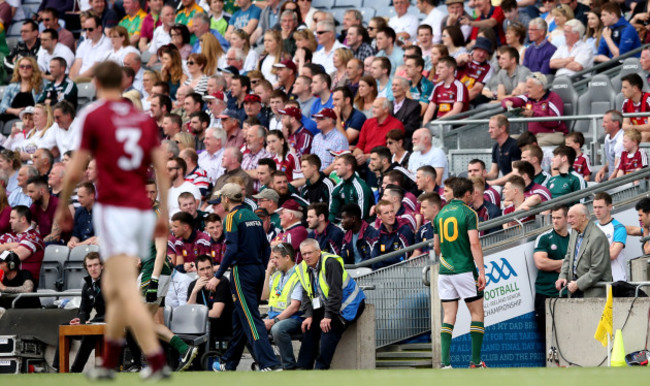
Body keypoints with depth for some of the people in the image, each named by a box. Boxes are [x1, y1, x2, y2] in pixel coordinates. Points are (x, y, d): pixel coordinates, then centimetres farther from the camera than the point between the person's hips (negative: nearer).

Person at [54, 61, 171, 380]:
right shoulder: (144, 119, 10)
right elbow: (162, 170, 7)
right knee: (112, 288, 18)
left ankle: (157, 362, -21)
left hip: (114, 210, -6)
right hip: (143, 210, 6)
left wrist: (63, 207, 12)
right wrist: (164, 214, 13)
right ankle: (108, 364, 22)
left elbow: (74, 172, -2)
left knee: (128, 292, -10)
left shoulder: (93, 116, -3)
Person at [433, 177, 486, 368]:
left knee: (449, 317, 4)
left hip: (445, 272, 5)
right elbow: (474, 243, -15)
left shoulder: (440, 215, 11)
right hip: (465, 270, -5)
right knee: (477, 313, 5)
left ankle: (445, 362, -6)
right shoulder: (468, 213, -6)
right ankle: (475, 361, 2)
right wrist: (481, 271, -14)